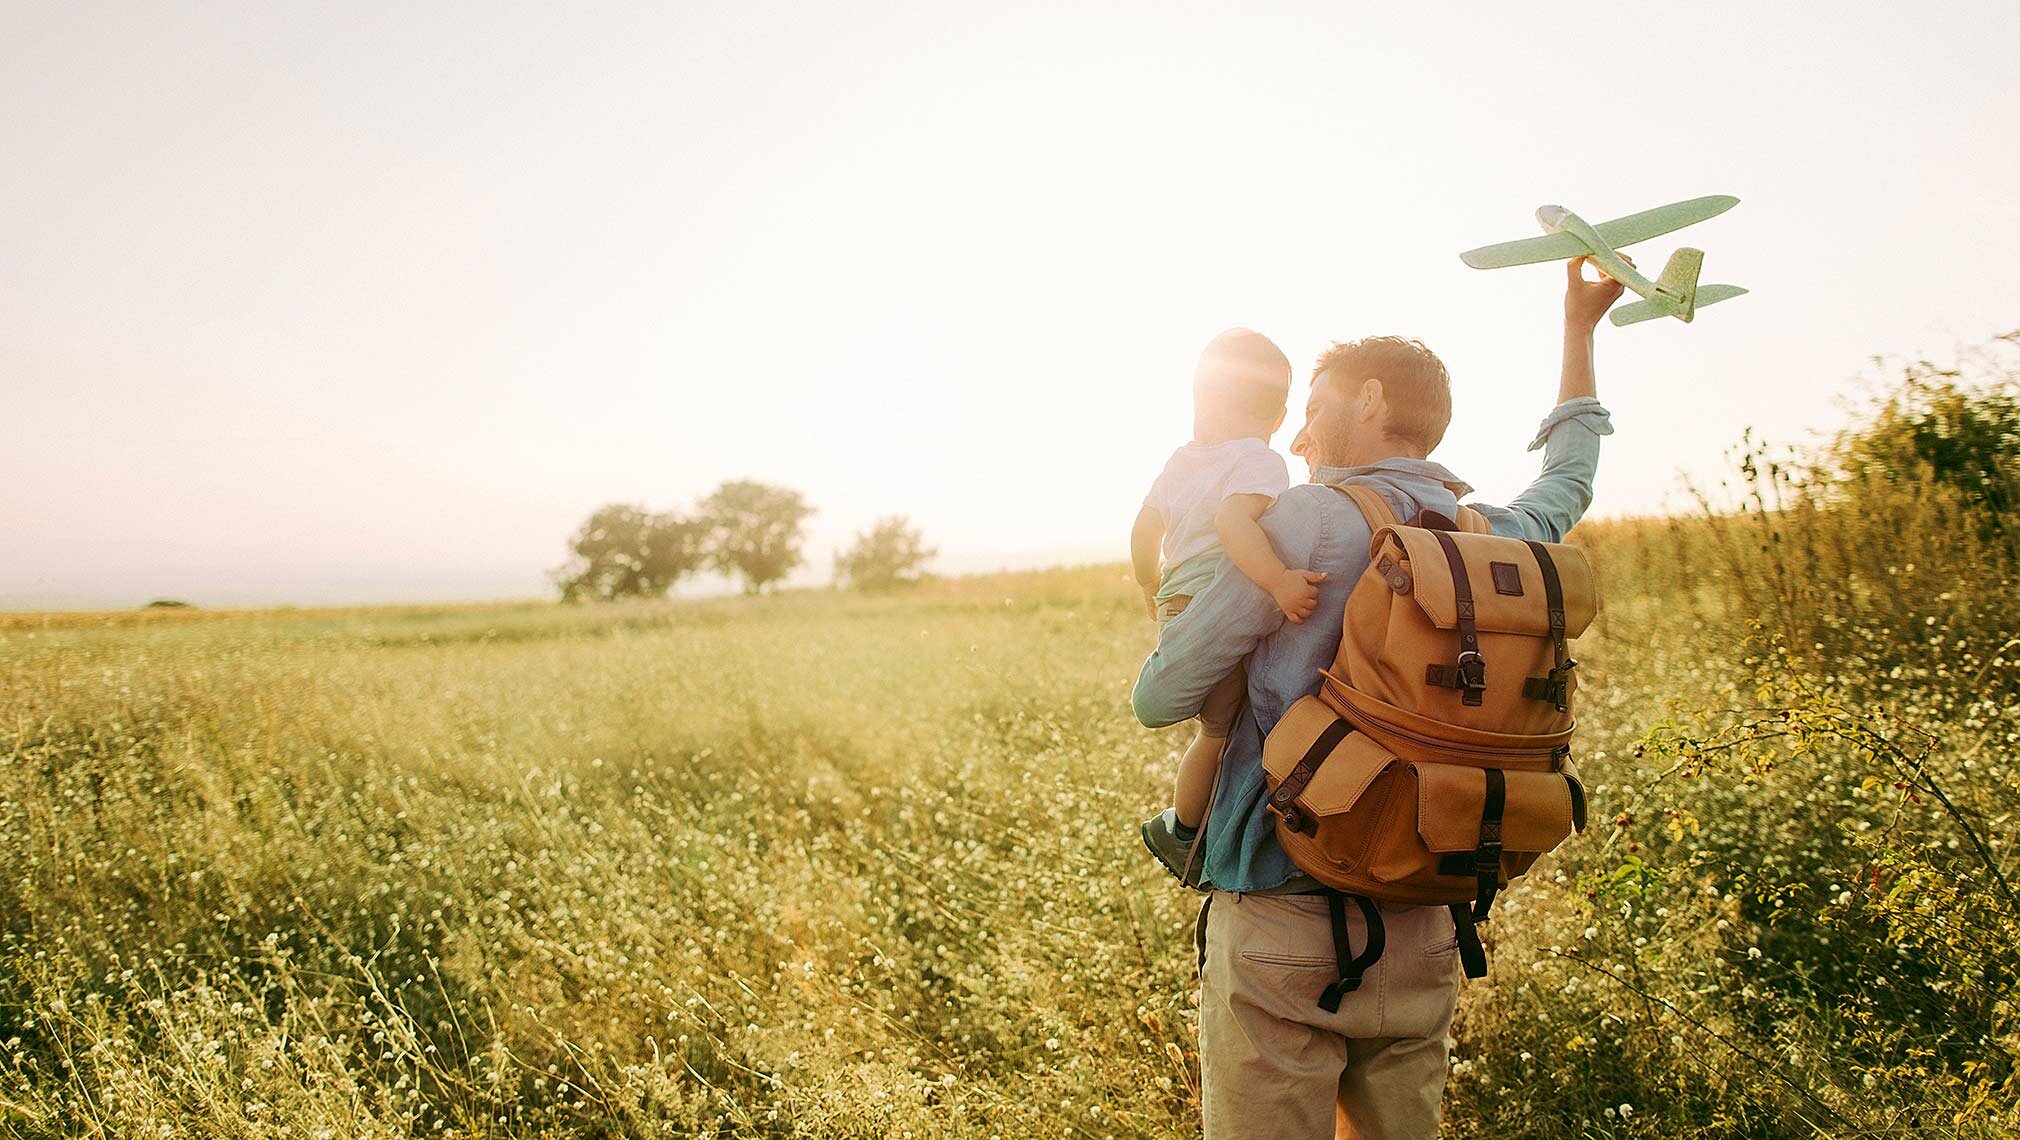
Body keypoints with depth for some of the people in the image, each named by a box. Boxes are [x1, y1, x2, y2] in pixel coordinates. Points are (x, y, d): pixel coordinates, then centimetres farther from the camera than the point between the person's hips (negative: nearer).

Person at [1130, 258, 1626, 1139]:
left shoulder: (1304, 522, -11)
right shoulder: (1499, 540, 6)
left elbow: (1158, 700, -8)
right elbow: (1570, 476, 32)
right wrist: (1580, 326, 43)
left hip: (1280, 921, -6)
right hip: (1421, 932, 6)